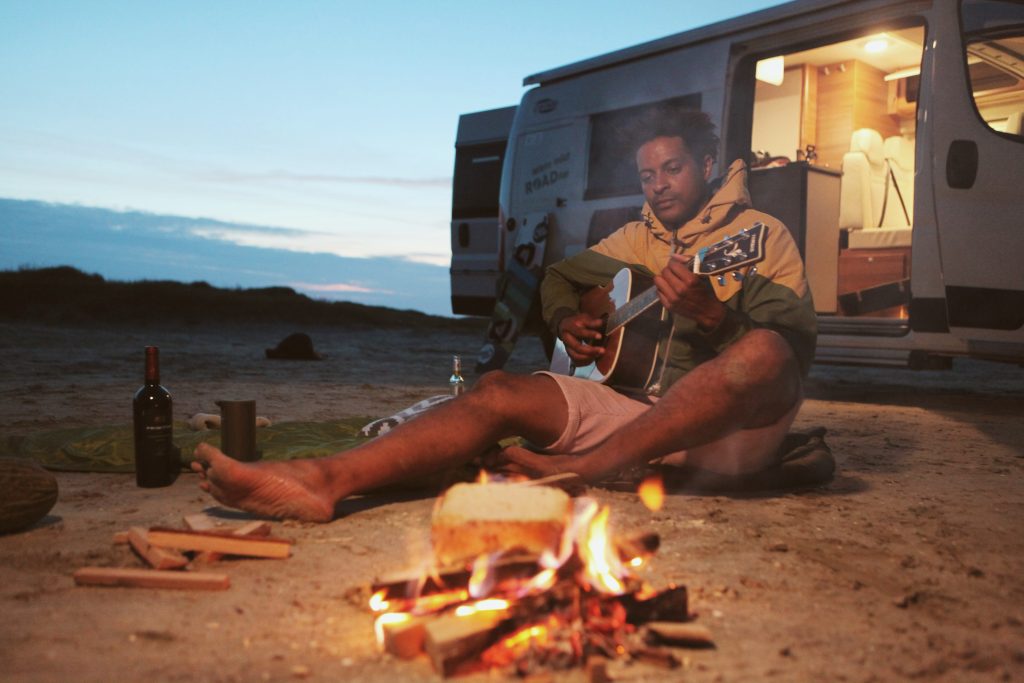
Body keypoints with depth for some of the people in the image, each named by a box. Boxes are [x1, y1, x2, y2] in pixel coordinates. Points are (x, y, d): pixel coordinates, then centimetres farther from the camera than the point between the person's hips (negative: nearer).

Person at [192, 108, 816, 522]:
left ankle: (583, 469, -36)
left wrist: (711, 314, -26)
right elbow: (561, 276, 30)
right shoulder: (638, 237, 19)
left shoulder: (761, 233, 3)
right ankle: (322, 480, -35)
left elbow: (799, 340, -8)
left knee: (766, 352, -38)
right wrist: (567, 321, 7)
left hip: (734, 429, -4)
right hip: (644, 407, 4)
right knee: (500, 391, -18)